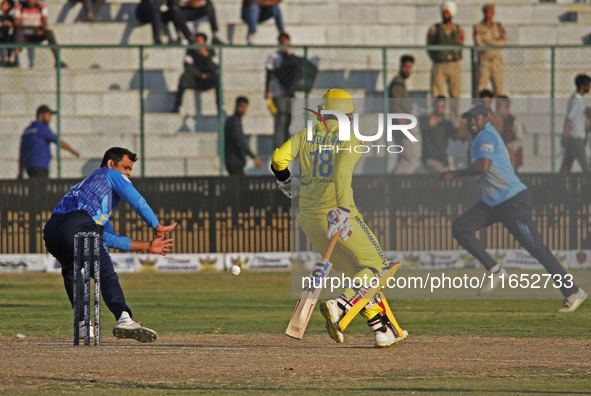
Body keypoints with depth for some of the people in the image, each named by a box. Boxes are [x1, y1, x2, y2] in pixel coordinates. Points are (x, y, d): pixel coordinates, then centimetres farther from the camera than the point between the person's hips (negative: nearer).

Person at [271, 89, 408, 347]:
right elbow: (342, 170, -20)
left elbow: (279, 158, 1)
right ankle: (338, 305, -20)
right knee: (375, 265, 4)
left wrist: (287, 183, 22)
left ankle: (381, 329, 10)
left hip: (308, 217, 6)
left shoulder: (306, 136, 12)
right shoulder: (351, 140, -2)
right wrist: (343, 209, -28)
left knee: (357, 270, 15)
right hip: (336, 212, -6)